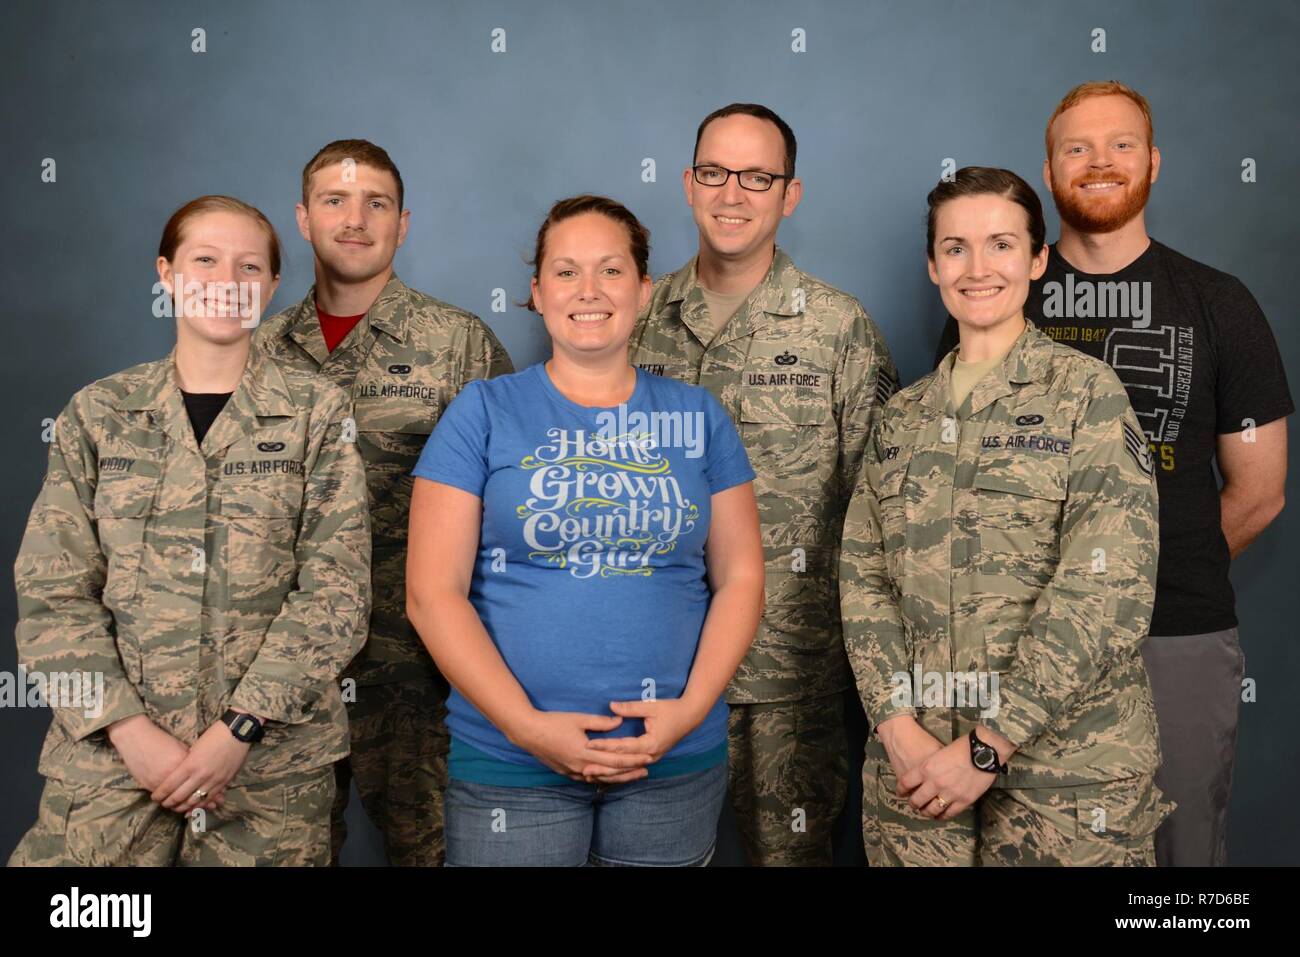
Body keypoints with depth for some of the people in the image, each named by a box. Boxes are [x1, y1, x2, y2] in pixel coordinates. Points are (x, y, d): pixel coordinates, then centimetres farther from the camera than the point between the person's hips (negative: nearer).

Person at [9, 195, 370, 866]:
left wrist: (238, 728, -13)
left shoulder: (317, 414, 3)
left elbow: (336, 591, -5)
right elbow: (52, 593, 2)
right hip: (109, 755, 1)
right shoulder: (98, 413, 7)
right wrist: (130, 730, -10)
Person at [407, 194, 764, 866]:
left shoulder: (698, 416, 6)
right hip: (511, 763, -2)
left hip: (677, 761, 2)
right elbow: (433, 590, -6)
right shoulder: (484, 411, -1)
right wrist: (529, 726, -13)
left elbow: (740, 578, 5)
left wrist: (692, 708, -9)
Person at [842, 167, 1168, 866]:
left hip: (1065, 753, -3)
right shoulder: (903, 416, 10)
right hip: (916, 755, 3)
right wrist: (898, 725, -10)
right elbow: (863, 576, 5)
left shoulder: (1086, 390, -3)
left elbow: (1108, 584, -13)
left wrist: (989, 744, -16)